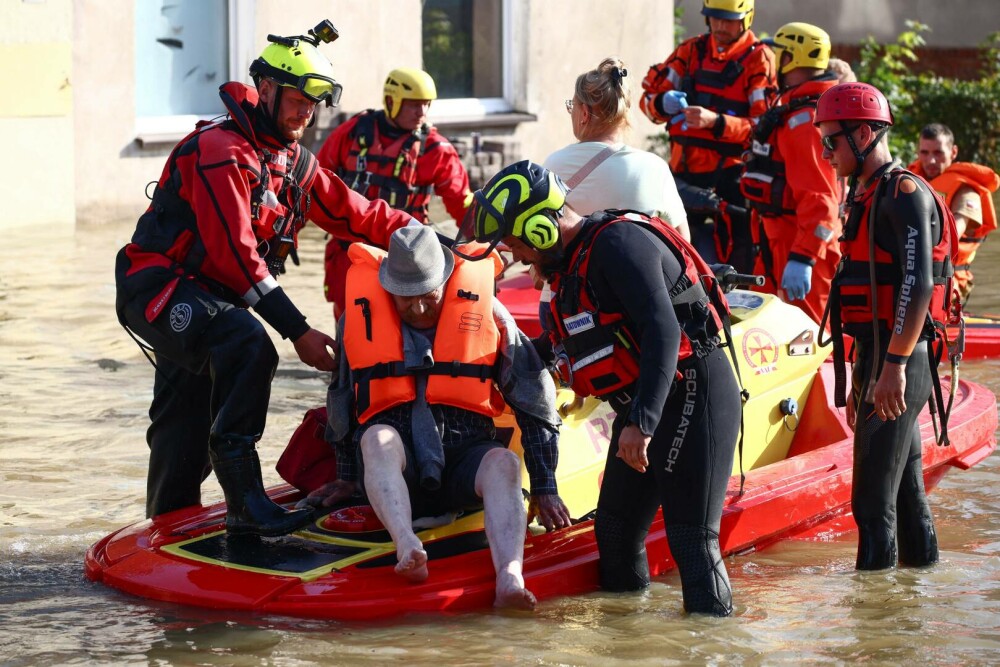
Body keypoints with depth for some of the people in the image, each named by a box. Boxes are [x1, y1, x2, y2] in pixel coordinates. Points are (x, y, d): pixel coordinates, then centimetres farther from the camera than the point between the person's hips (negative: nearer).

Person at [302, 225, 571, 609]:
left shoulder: (485, 311, 2)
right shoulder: (361, 316, 4)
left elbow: (535, 399, 6)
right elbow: (342, 398, 19)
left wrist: (544, 489, 4)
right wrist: (346, 478, 22)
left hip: (465, 450, 0)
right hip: (394, 459, 0)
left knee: (504, 462, -32)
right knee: (378, 436, -34)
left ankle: (510, 578, -57)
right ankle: (407, 546, -59)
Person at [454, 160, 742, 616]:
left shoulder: (618, 243, -18)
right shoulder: (574, 263, 13)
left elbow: (663, 332, -28)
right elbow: (565, 346, 29)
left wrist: (642, 424, -33)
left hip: (694, 397, -10)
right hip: (643, 409, 10)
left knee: (692, 540, -12)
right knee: (615, 532, 12)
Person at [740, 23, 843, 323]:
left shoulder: (805, 118, -19)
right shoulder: (789, 108, 17)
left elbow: (820, 198, -26)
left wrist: (802, 257, -31)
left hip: (800, 241, -11)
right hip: (778, 239, 11)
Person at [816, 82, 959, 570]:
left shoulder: (904, 194, -12)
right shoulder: (867, 197, 20)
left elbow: (917, 286, -21)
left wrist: (894, 366, -27)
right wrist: (860, 381, 25)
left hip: (901, 363, -10)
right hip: (877, 358, 10)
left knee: (874, 498, -11)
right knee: (904, 487, 14)